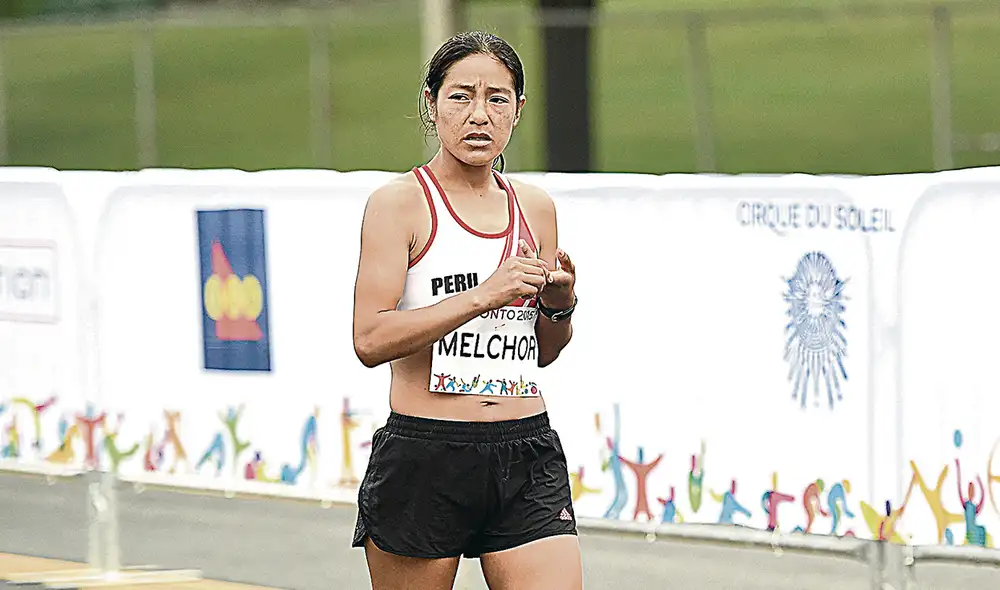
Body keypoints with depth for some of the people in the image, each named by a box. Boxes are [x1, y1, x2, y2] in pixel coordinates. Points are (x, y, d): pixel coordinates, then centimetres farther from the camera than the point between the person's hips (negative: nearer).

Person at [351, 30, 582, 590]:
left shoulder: (536, 208, 11)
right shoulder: (401, 202, -5)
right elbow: (370, 339, -17)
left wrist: (560, 305, 0)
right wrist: (483, 295, -21)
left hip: (527, 460, 4)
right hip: (423, 458, -4)